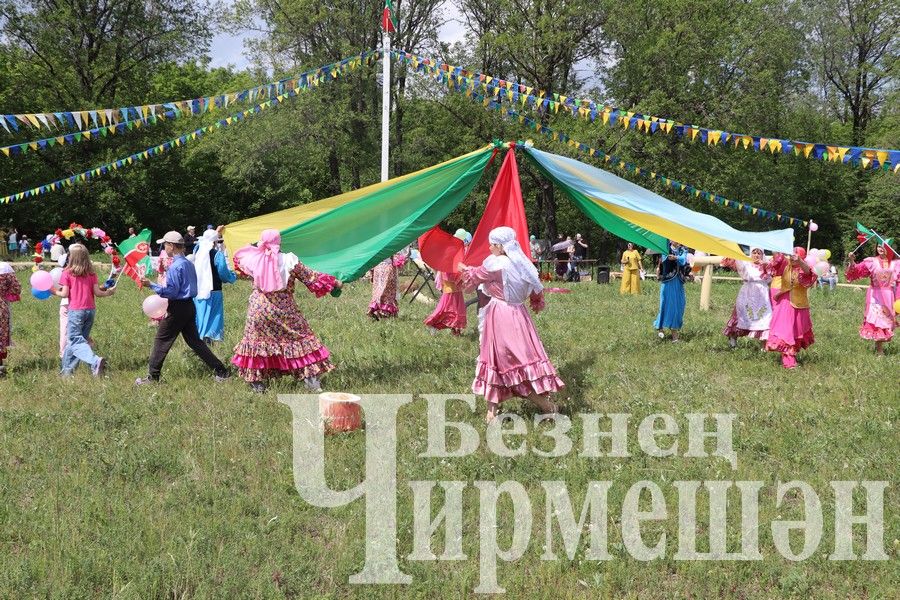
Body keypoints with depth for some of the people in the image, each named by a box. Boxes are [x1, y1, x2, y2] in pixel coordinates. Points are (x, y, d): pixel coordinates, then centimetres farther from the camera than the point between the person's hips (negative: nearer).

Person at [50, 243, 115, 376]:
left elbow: (65, 294, -7)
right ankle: (68, 369, 19)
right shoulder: (91, 273, 6)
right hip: (91, 310, 5)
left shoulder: (67, 273, -5)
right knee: (81, 339, 13)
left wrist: (55, 291, 12)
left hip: (76, 310, -5)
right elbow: (97, 293, 3)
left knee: (75, 340, -4)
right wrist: (108, 292, 21)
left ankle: (96, 361, -27)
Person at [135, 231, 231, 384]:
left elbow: (171, 291, -20)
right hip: (189, 306, 9)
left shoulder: (175, 266, -17)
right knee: (194, 341, 12)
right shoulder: (189, 263, 11)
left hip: (178, 308, -9)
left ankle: (152, 377, 7)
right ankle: (220, 371, 8)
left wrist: (151, 285, -17)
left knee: (161, 341, 1)